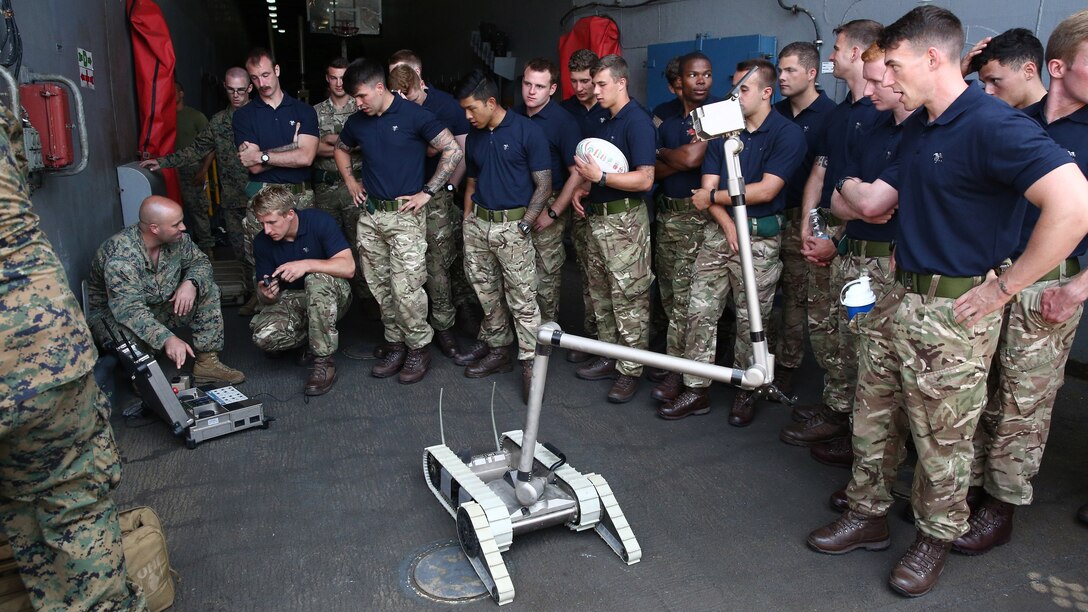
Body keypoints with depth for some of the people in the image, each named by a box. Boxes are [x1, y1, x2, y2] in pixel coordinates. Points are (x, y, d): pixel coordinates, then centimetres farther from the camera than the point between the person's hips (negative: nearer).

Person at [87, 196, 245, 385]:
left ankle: (207, 362, -6)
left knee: (208, 289, -8)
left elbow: (200, 261, 1)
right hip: (113, 314, -7)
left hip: (160, 305, 7)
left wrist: (191, 283, -23)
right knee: (132, 338, -39)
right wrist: (167, 339, -53)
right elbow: (130, 310, -39)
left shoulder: (177, 238, -13)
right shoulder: (120, 256, -33)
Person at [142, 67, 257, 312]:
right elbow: (197, 149, 16)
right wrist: (164, 162, 11)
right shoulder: (218, 121, 11)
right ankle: (254, 293, 22)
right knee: (241, 250, 9)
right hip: (232, 200, 4)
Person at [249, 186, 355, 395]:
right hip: (293, 300, 3)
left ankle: (325, 362, -28)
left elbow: (348, 267, -26)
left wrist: (307, 264, -37)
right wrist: (267, 295, -26)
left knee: (316, 279, -39)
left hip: (331, 294, -3)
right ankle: (314, 337, 6)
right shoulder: (262, 242, -7)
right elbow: (267, 298, -2)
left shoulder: (319, 221, -18)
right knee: (263, 336, -26)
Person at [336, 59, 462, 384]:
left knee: (406, 287, -9)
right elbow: (341, 149, 30)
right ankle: (396, 345, 24)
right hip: (370, 215, 6)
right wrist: (351, 182, 16)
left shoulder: (415, 115, -8)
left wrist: (427, 192, -10)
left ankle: (419, 347, 10)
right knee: (380, 288, 10)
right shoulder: (358, 122, 10)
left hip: (405, 215, -6)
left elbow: (453, 151, -9)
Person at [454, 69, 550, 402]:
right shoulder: (473, 137, 11)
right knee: (486, 293, 14)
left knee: (522, 299, -4)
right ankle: (496, 349, 29)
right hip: (478, 223, 6)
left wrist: (523, 226, -13)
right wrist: (467, 221, 10)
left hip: (513, 225, -6)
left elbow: (543, 186, -8)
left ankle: (529, 363, 4)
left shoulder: (528, 131, -7)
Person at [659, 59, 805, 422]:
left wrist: (713, 197, -7)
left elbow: (766, 190, -14)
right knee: (700, 311, 2)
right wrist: (728, 225, -12)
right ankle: (695, 390, 11)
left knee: (750, 320, 3)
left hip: (760, 237, -4)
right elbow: (708, 188, 3)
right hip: (720, 230, 5)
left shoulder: (788, 133, -5)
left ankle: (745, 392, 20)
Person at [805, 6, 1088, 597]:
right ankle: (867, 515, 31)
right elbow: (878, 198, 19)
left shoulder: (994, 124, -18)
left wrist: (1003, 287, -22)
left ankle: (936, 536, 28)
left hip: (956, 308, -8)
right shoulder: (916, 126, 11)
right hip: (902, 296, 8)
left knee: (944, 433, 8)